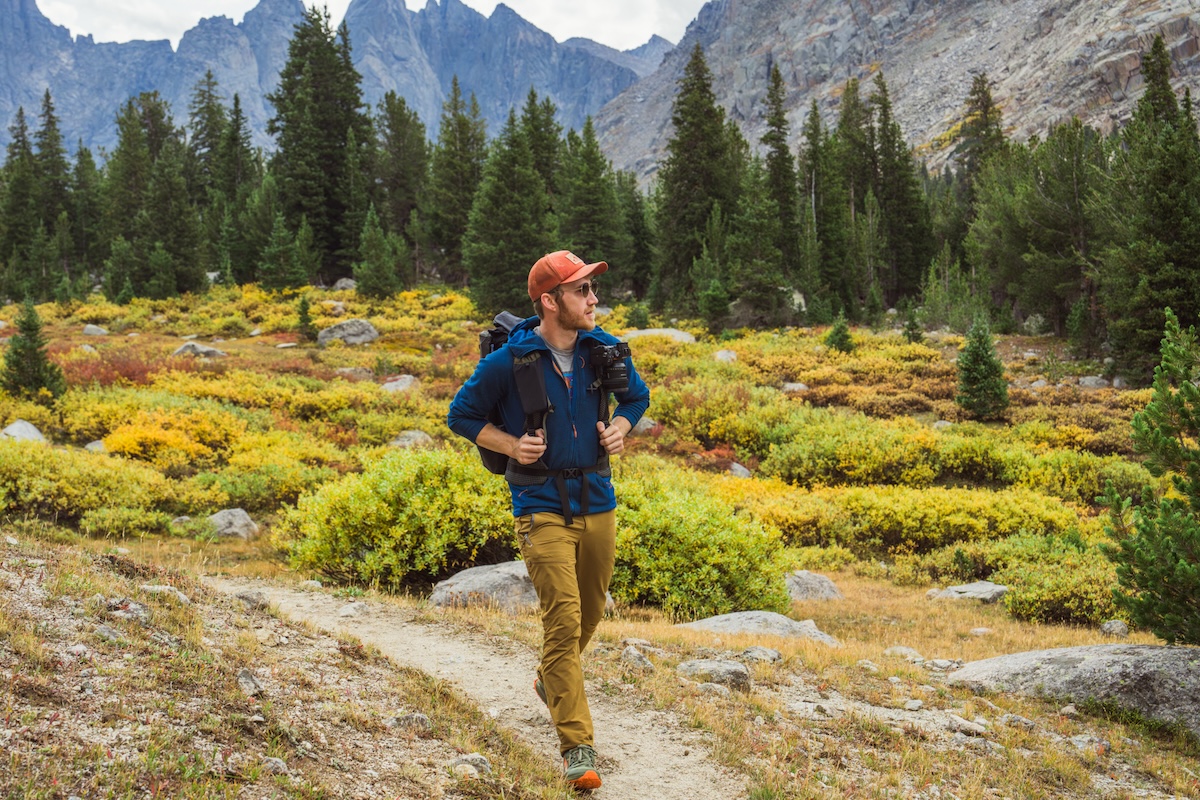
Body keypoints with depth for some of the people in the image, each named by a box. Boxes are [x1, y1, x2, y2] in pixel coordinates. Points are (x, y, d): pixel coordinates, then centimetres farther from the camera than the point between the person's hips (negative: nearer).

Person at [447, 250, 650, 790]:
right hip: (542, 507, -5)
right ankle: (577, 747, -9)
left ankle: (551, 681, 49)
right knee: (563, 620, -13)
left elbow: (637, 395, 19)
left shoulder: (604, 351, 0)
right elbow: (461, 415, 1)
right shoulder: (508, 361, -13)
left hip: (597, 502, 5)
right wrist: (511, 445, -13)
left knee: (590, 611, 19)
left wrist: (620, 428, -1)